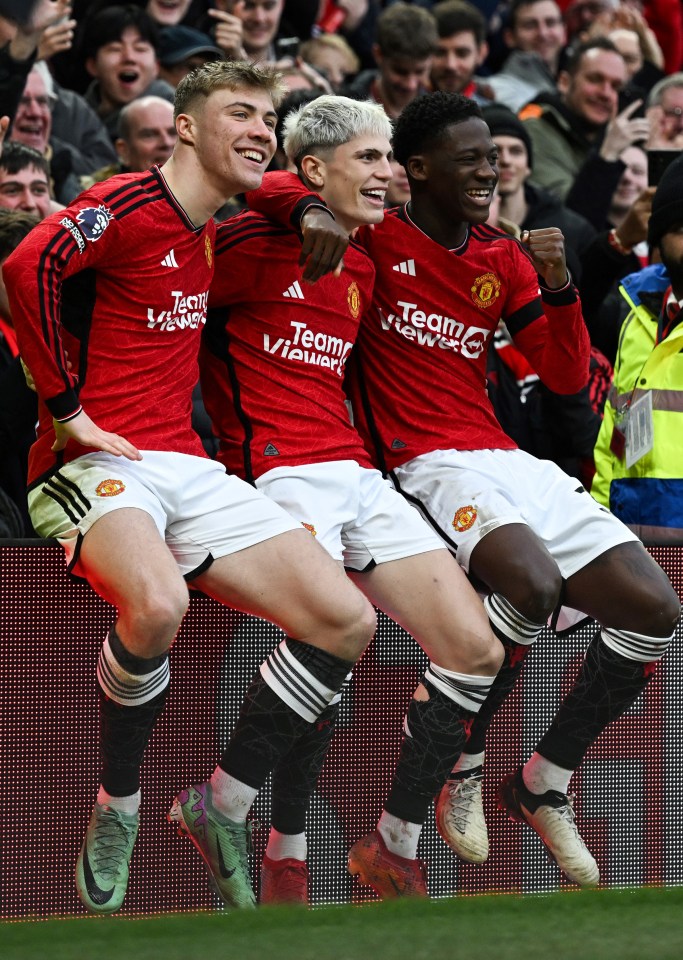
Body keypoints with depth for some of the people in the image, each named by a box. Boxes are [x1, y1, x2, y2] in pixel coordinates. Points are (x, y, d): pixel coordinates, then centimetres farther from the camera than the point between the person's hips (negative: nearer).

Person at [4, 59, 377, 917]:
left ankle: (220, 806, 6)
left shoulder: (209, 234, 17)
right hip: (95, 463, -8)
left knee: (347, 622, -6)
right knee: (157, 603, -39)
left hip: (187, 468, 8)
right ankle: (116, 810, -14)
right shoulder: (130, 205, -9)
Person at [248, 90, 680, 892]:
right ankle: (459, 763, -13)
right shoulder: (377, 236, 0)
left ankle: (547, 780, 8)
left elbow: (566, 375, 16)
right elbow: (269, 188, -5)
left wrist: (558, 283, 1)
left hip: (507, 461, 7)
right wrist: (315, 210, -25)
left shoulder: (503, 260, 17)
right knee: (532, 583, -36)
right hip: (427, 463, -7)